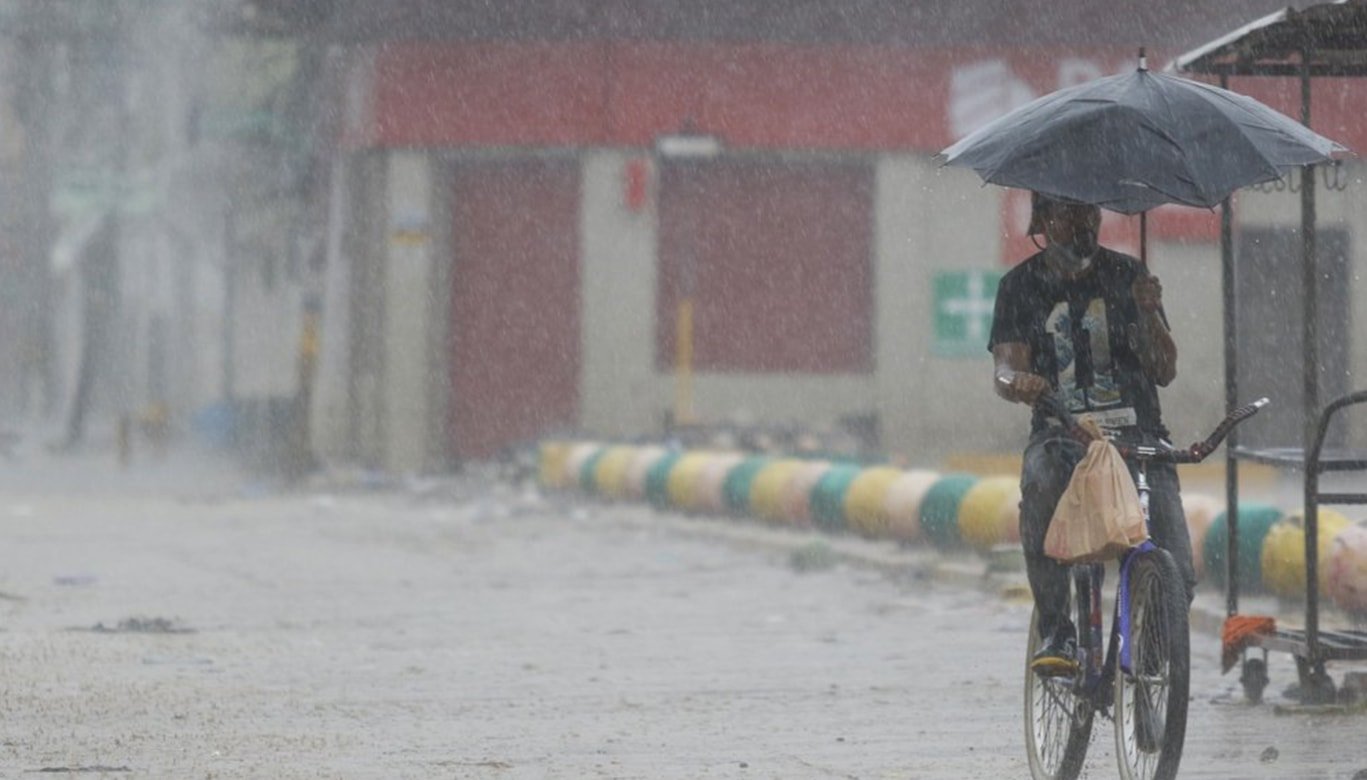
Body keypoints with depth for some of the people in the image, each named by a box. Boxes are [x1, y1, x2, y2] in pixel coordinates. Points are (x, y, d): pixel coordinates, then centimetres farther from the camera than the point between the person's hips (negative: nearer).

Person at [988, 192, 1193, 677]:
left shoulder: (1126, 276, 8)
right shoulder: (1022, 286, 8)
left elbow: (1164, 372, 2)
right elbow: (1005, 369, -4)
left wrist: (1149, 314, -16)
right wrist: (1017, 381, -29)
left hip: (1137, 434, 0)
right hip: (1060, 436, 0)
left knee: (1177, 575, -18)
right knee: (1039, 488, -39)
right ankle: (1056, 632, -28)